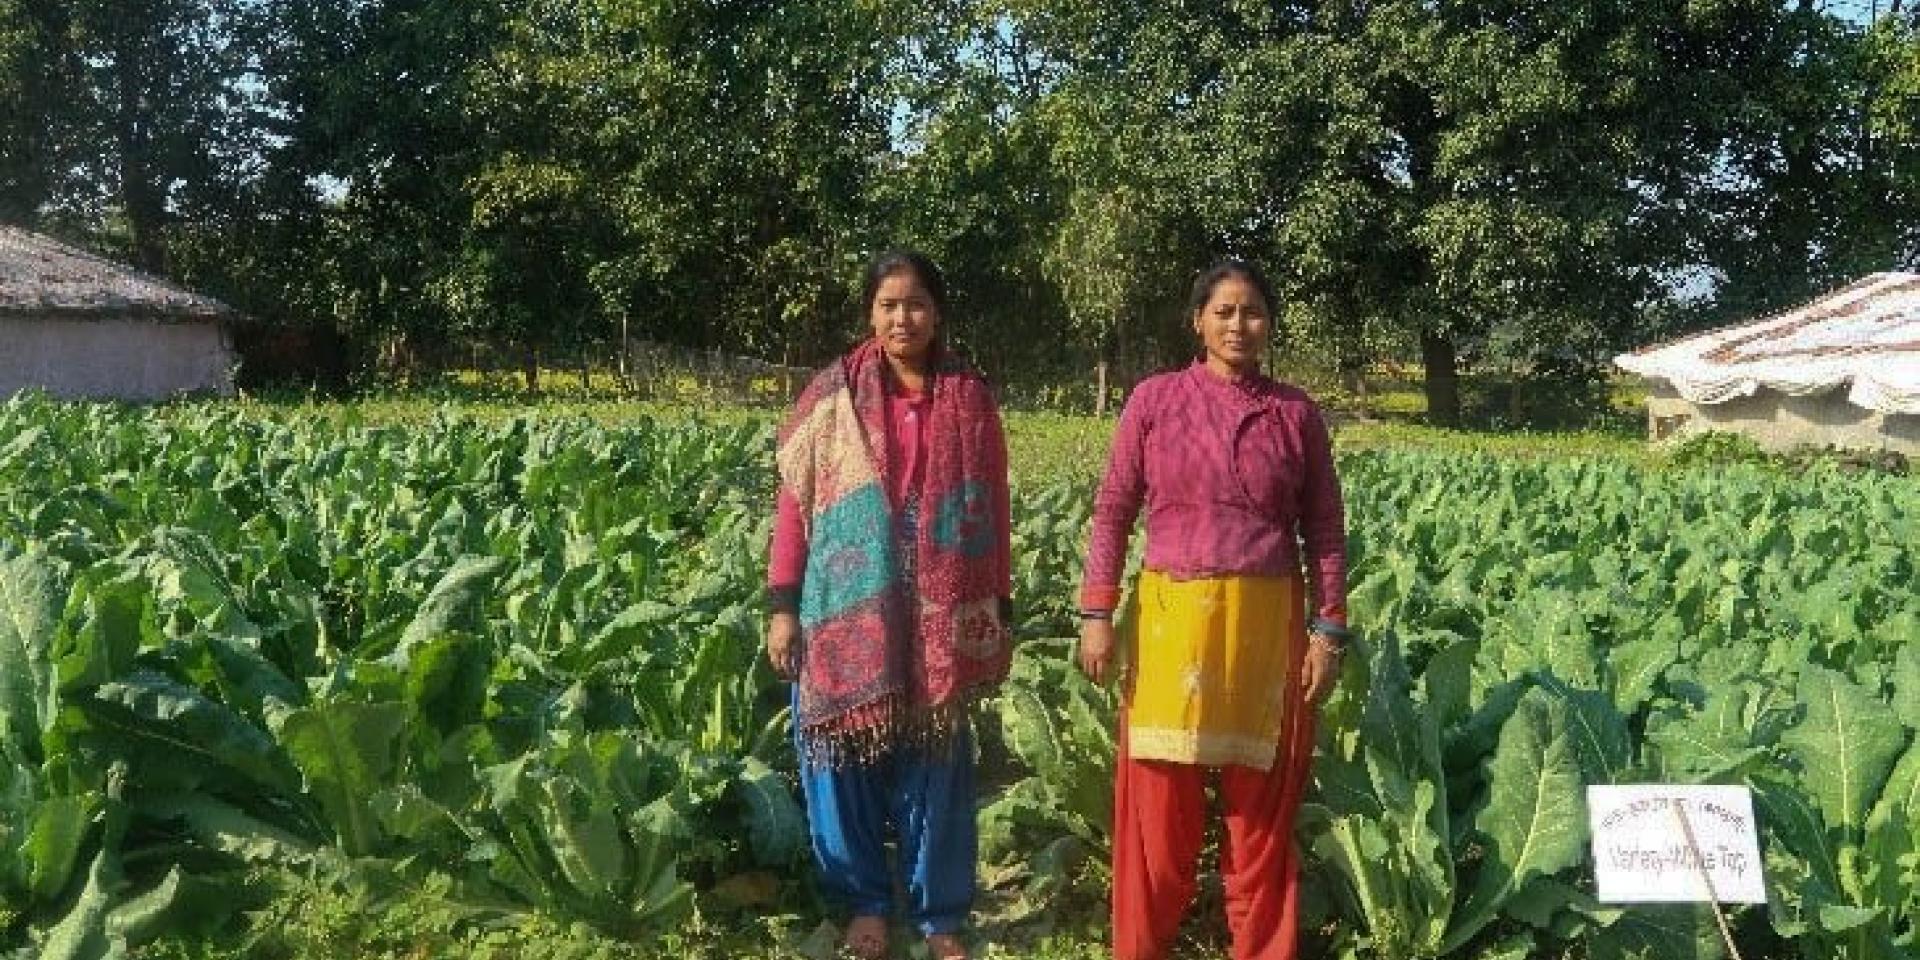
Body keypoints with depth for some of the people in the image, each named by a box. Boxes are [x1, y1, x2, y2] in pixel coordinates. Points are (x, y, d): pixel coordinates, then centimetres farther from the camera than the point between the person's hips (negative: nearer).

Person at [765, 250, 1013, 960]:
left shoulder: (970, 398, 4)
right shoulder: (832, 394, 1)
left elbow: (992, 513, 6)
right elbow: (794, 501, 1)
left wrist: (999, 615, 4)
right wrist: (783, 605, -4)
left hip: (939, 616, 0)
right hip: (846, 608, 0)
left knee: (935, 763, 7)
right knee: (846, 755, 7)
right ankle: (863, 903, 25)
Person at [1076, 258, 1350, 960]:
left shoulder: (1296, 413, 4)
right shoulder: (1153, 400, 2)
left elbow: (1325, 532, 6)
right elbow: (1112, 514, 3)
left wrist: (1329, 630, 0)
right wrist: (1096, 613, -3)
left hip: (1268, 626, 1)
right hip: (1172, 621, 0)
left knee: (1263, 809, 9)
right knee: (1158, 806, 6)